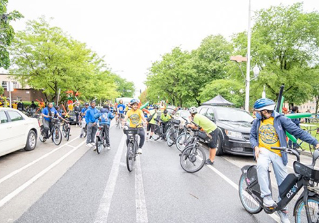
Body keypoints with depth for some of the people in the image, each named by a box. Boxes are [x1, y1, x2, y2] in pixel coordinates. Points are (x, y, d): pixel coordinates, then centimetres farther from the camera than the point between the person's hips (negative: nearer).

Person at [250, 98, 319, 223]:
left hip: (278, 153, -1)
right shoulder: (257, 122, 6)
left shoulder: (280, 119, -5)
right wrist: (255, 147, -9)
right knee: (261, 166, -35)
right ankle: (266, 196, -22)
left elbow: (297, 131, -9)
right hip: (263, 150, 1)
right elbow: (252, 136, 11)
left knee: (283, 183, 5)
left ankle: (282, 209, 26)